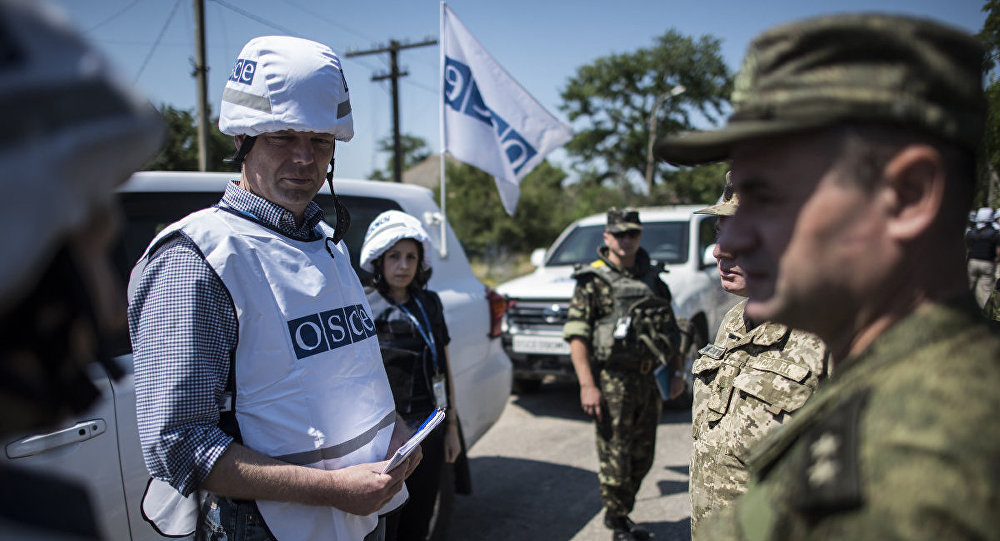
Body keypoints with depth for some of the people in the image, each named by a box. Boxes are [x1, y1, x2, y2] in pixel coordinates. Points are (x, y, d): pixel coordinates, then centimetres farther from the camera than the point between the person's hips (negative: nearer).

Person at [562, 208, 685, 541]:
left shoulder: (653, 278, 11)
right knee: (615, 458, 1)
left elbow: (671, 329, 19)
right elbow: (576, 336, -11)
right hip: (613, 381, -6)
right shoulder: (592, 281, -6)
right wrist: (587, 386, -18)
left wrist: (676, 372, 12)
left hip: (650, 381, 6)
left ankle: (621, 514, 33)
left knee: (642, 458, 15)